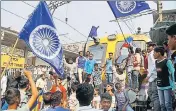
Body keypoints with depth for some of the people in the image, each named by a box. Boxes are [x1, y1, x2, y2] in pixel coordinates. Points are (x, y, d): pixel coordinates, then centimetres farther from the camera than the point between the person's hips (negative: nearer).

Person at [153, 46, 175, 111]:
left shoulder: (167, 61, -13)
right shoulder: (156, 62, 8)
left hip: (167, 86, -7)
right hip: (159, 86, 7)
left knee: (168, 105, -3)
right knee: (162, 105, 11)